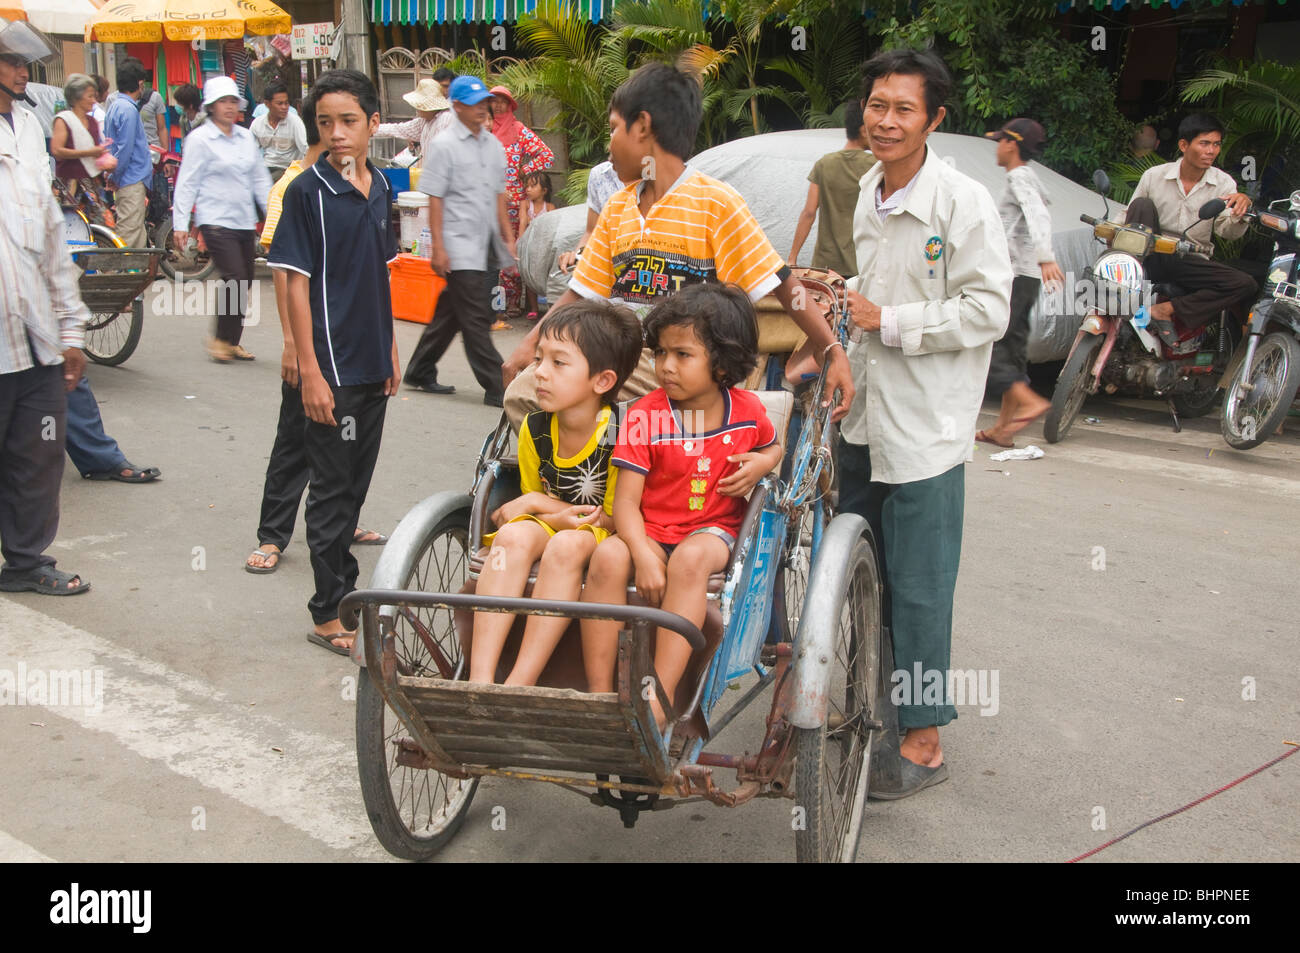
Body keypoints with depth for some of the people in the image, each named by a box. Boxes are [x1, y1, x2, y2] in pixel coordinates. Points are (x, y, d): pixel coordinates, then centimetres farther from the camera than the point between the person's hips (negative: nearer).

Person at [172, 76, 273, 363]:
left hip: (245, 221, 6)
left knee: (244, 284, 6)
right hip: (216, 221, -6)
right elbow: (187, 183, -4)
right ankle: (220, 339, 0)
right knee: (235, 281, -15)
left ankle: (232, 342, 17)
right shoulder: (199, 139, -3)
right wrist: (180, 223, -8)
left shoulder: (246, 137, 14)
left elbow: (260, 179, 20)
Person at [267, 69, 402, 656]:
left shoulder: (380, 188, 8)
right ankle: (329, 613, 9)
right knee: (331, 487, 0)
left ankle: (343, 583, 30)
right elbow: (296, 283, -12)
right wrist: (310, 371, -17)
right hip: (332, 366, -6)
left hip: (372, 364, 6)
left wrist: (391, 351, 15)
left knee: (356, 481, 16)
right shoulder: (308, 191, -11)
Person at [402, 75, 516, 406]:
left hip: (485, 246, 7)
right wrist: (438, 248, -13)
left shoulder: (493, 145, 13)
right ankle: (495, 388, -5)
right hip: (459, 247, -7)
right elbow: (435, 200, -8)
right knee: (476, 319, -7)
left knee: (450, 312, 14)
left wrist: (509, 239, 15)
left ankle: (420, 373, 26)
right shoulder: (444, 146, -6)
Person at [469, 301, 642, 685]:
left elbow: (616, 517, -12)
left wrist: (539, 503, -12)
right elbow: (532, 500, 11)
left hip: (603, 538, -4)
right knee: (514, 535, -29)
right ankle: (479, 679, -37)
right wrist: (559, 516, -12)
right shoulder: (535, 429, -3)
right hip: (549, 525, 5)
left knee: (566, 545, -36)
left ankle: (519, 685, -34)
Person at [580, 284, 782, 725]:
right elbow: (626, 499, -10)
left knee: (690, 558, -36)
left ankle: (660, 694, -34)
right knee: (608, 557, -32)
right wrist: (644, 556, -27)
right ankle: (598, 692, -23)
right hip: (650, 531, 0)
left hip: (714, 530, 0)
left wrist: (761, 463, -3)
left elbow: (774, 447, 24)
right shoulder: (644, 415, -6)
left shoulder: (748, 411, 1)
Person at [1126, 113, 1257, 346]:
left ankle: (1166, 309, -24)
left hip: (1192, 261, 1)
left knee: (1247, 285, -21)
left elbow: (1228, 231, -14)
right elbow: (1128, 216, 5)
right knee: (1141, 204, -23)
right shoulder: (1154, 176, 0)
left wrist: (1241, 211, -36)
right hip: (1152, 256, -1)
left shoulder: (1223, 183, 0)